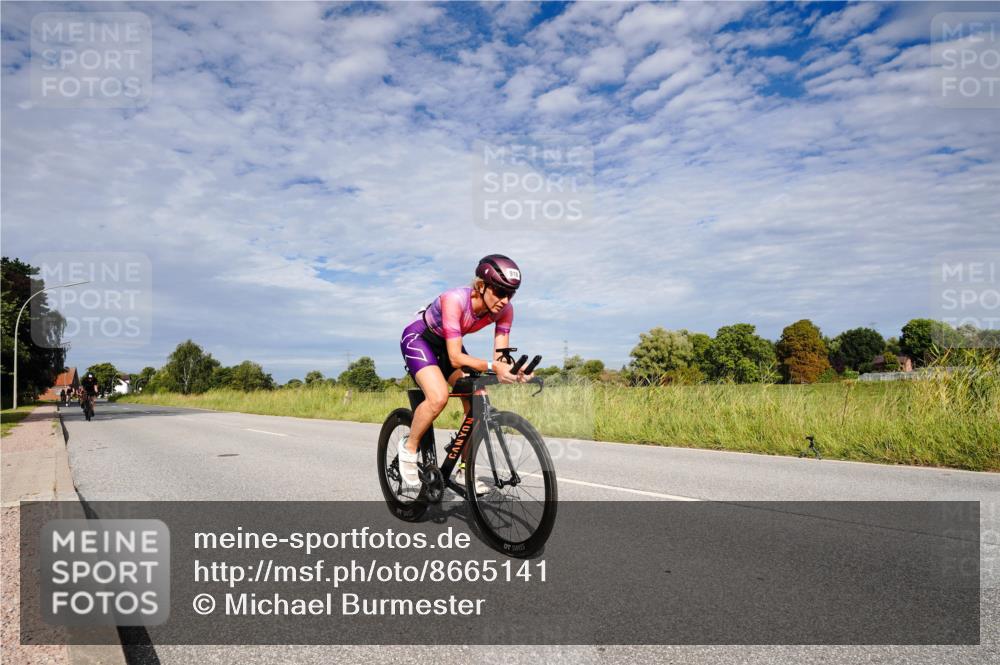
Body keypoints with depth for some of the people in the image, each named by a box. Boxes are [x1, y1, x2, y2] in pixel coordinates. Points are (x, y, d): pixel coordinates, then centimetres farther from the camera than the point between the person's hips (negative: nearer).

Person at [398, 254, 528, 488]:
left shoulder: (504, 310, -21)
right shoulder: (455, 299, -37)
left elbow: (500, 356, -20)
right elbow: (455, 358, -40)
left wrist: (511, 370, -41)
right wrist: (492, 366, -52)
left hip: (445, 344, 6)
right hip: (418, 338, -6)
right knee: (439, 397, -30)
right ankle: (408, 447, -3)